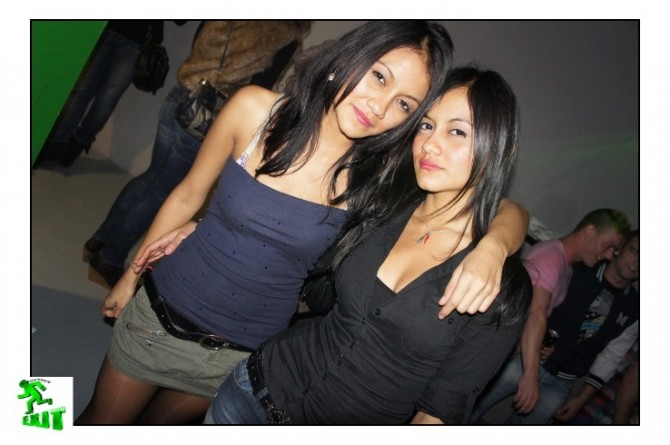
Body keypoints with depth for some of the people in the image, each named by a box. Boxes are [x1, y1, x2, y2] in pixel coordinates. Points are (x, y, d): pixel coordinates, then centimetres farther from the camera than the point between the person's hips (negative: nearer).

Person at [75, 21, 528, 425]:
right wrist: (131, 275, 7)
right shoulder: (256, 109, -18)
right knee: (104, 417, 23)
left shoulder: (378, 179, -18)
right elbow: (188, 196, -4)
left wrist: (491, 248, -37)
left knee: (162, 419, 25)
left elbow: (510, 212, -13)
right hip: (161, 311, 1)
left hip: (239, 355, 0)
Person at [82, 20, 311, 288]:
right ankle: (109, 262, 19)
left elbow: (199, 45, 16)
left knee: (152, 178, 21)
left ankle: (101, 242, 33)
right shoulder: (286, 39, -12)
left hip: (180, 98, 7)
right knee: (159, 191, 6)